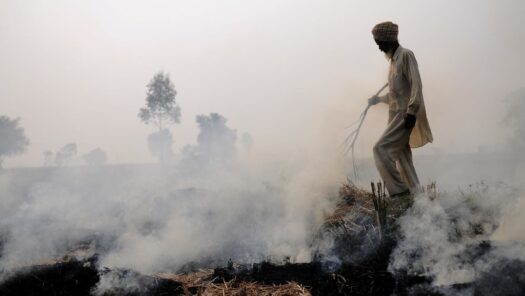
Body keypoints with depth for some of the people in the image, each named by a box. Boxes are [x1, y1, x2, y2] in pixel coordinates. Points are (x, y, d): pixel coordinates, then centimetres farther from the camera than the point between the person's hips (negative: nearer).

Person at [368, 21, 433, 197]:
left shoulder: (406, 55, -7)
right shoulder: (393, 60, 20)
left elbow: (416, 85, -17)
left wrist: (411, 111, -24)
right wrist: (378, 99, 34)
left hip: (406, 115, -9)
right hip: (397, 114, 9)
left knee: (381, 148, -17)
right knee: (401, 153, 9)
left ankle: (398, 189, -13)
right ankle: (412, 191, 15)